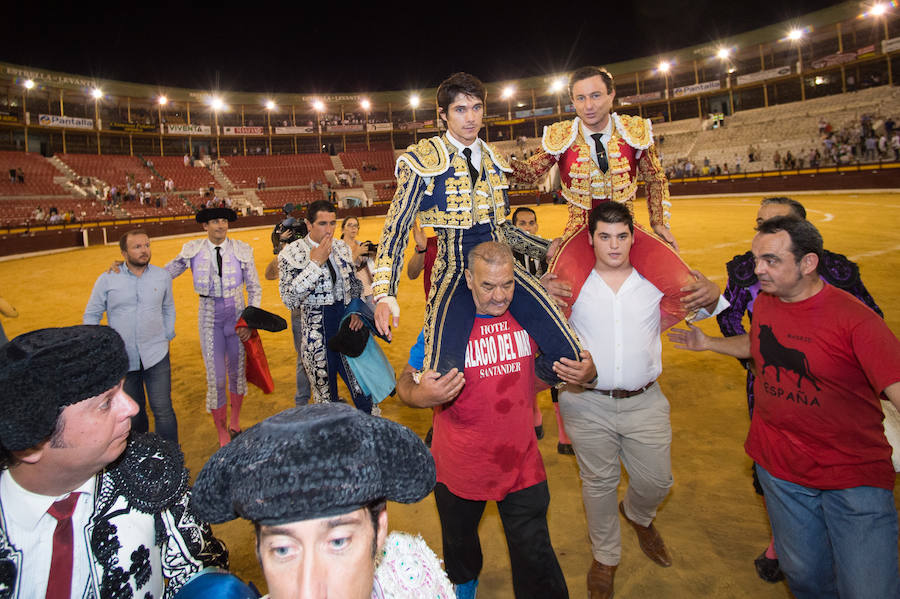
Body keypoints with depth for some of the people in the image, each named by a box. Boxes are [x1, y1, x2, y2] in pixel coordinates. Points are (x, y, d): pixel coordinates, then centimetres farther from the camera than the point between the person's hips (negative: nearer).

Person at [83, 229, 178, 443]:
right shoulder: (107, 279, -4)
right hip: (122, 358, 0)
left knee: (163, 410, -2)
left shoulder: (162, 276, 1)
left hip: (156, 355, 0)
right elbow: (91, 315, 5)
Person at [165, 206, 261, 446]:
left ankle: (234, 422, 35)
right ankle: (222, 433, 16)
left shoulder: (242, 250, -5)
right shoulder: (193, 250, -4)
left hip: (236, 314, 1)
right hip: (210, 316, -1)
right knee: (215, 377, -1)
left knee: (237, 370, 13)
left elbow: (255, 288, 0)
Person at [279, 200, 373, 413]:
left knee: (365, 394, 9)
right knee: (327, 401, 11)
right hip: (318, 336, -4)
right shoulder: (291, 254, -10)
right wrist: (315, 263, -21)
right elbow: (289, 299, -20)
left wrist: (357, 310, 0)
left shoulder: (342, 247, 5)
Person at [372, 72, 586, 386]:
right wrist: (384, 294, -17)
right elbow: (396, 229, -5)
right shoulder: (423, 160, -2)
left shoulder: (492, 159, 14)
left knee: (567, 354, -15)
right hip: (454, 273, -4)